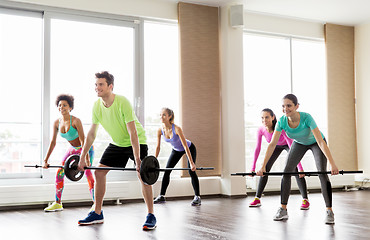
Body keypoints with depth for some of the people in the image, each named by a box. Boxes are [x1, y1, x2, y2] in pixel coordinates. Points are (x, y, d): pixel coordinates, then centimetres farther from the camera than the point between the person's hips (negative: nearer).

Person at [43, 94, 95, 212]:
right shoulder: (57, 123, -10)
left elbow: (83, 141, -30)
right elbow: (53, 142, -4)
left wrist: (86, 159, -35)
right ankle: (58, 203, 12)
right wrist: (46, 160, -5)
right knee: (60, 172, 1)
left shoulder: (76, 121, -27)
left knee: (87, 172, -19)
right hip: (73, 149, 6)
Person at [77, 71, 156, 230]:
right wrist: (82, 158, -3)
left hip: (137, 141, -6)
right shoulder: (97, 106, -10)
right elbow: (91, 134, -2)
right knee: (99, 173, 1)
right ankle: (97, 214, 12)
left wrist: (137, 160, -37)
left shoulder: (122, 103, -29)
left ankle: (151, 216, -10)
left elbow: (133, 133, -32)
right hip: (117, 143, 6)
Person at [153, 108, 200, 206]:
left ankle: (197, 197, -5)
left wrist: (191, 163, -38)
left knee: (191, 171, -13)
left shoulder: (177, 129, -37)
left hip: (189, 148, -5)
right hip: (176, 150, 5)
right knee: (166, 171, -1)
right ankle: (161, 196, 7)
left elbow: (185, 146, -36)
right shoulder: (160, 130, -21)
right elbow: (158, 147, -11)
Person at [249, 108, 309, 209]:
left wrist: (300, 167, -45)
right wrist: (253, 167, -18)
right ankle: (257, 199, 4)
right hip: (276, 146, 4)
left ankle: (305, 200, -12)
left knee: (295, 169, -19)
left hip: (288, 144, -4)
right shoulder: (261, 130, -29)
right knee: (264, 169, -4)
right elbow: (257, 149, -18)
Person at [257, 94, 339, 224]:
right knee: (286, 171, -7)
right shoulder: (282, 121, -28)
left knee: (322, 173, -19)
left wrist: (332, 164, -48)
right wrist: (263, 166, -28)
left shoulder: (306, 118, -39)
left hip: (315, 143, -4)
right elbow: (272, 144, -24)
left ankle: (329, 211, -11)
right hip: (299, 143, 4)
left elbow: (321, 142, -41)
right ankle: (283, 210, 1)